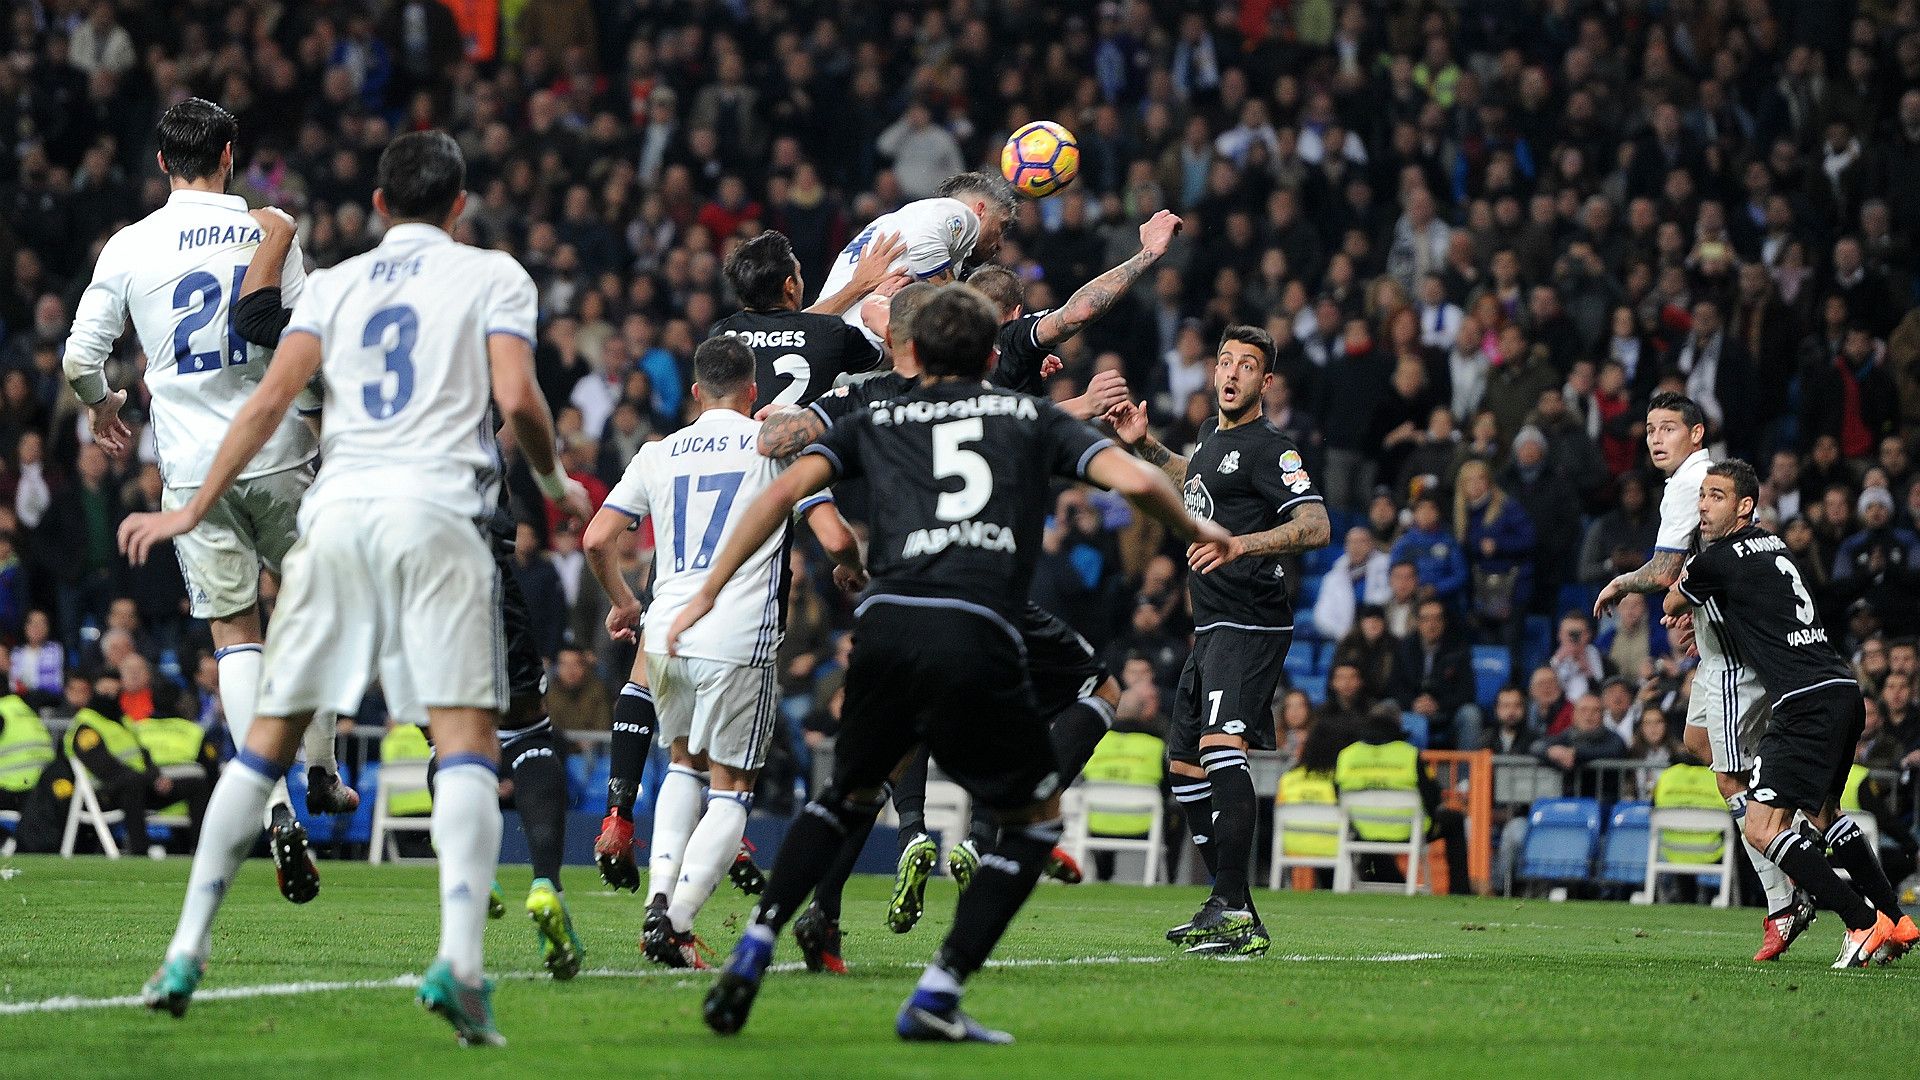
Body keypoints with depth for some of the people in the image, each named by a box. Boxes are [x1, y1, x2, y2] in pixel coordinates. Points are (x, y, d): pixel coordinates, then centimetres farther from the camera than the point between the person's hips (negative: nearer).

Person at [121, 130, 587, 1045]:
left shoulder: (335, 284, 17)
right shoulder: (493, 276, 10)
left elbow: (271, 400, 6)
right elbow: (516, 398, -5)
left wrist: (194, 511, 11)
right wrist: (554, 482, 14)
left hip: (336, 513, 3)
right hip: (434, 512, -3)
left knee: (267, 741, 10)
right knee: (467, 743, -7)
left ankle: (186, 953, 8)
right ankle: (459, 961, -25)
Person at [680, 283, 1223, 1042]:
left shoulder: (876, 422, 23)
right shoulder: (1032, 417, 20)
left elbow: (788, 488, 9)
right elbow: (1132, 480, 8)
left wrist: (708, 593, 11)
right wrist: (1195, 531, 27)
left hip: (886, 626, 3)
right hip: (974, 638, -3)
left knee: (850, 796, 28)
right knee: (1036, 815, 17)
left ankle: (751, 956, 12)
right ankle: (937, 997, 6)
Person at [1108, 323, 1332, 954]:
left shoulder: (1268, 449, -11)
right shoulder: (1213, 435, 17)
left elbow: (1316, 526, -22)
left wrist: (1240, 545, -32)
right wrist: (1144, 446, 30)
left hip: (1250, 626, -10)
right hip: (1213, 629, 10)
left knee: (1220, 745, -26)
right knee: (1184, 764, 14)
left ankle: (1233, 912, -33)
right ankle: (1229, 909, 21)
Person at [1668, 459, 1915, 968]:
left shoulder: (1718, 560, -8)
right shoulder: (1770, 545, 17)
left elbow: (1671, 605, 13)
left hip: (1807, 702, -10)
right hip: (1843, 692, 10)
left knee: (1763, 829, -11)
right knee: (1823, 812, 28)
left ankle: (1864, 922, -14)